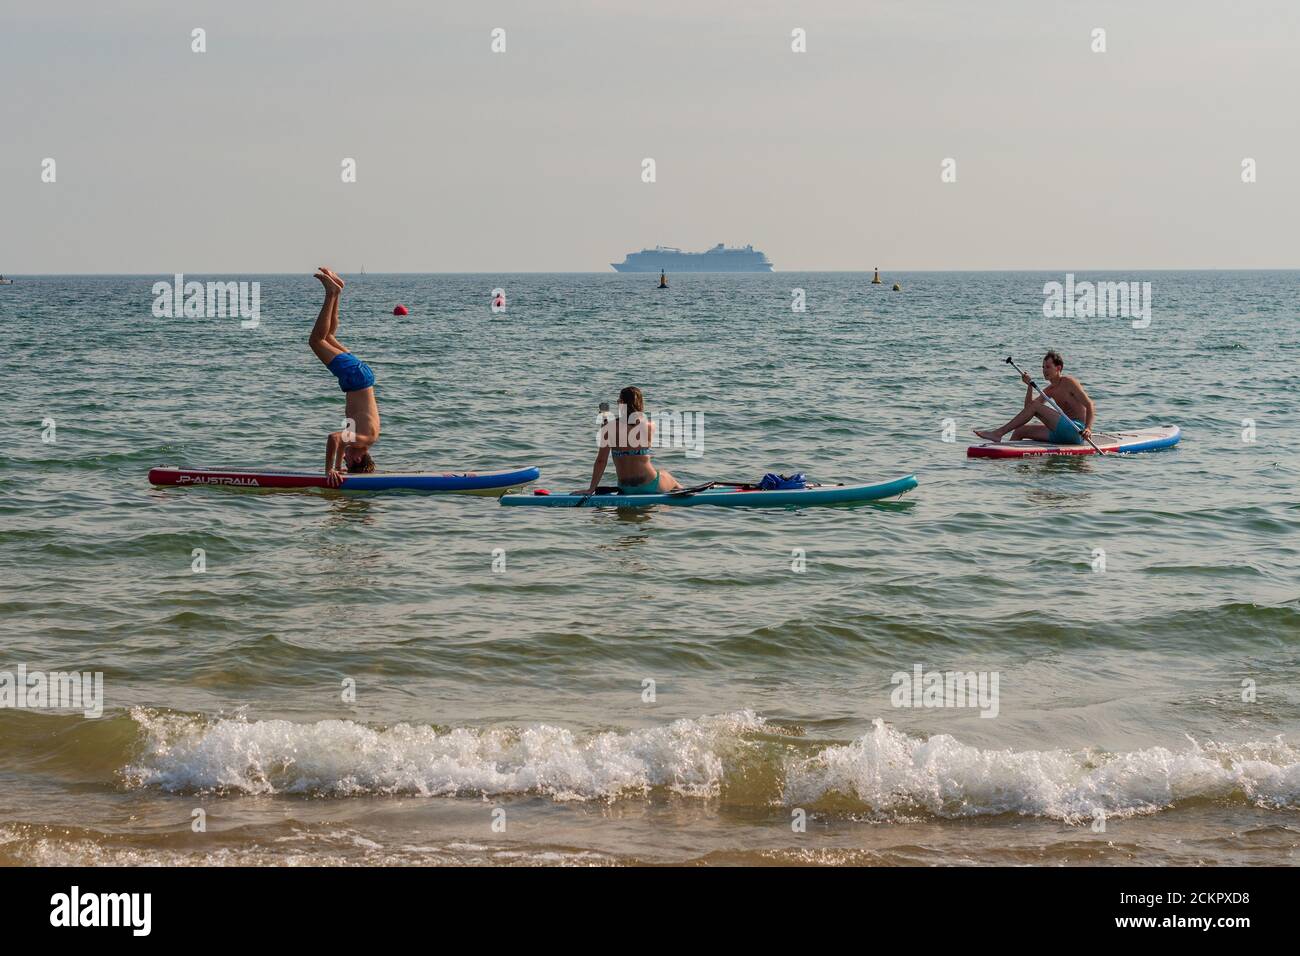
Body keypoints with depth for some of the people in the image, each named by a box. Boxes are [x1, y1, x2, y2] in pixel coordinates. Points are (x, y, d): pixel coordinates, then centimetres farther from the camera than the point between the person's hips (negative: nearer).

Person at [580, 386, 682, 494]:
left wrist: (591, 489, -4)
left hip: (625, 489, 1)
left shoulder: (610, 427, -10)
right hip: (649, 485, -1)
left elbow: (601, 461, -9)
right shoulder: (649, 425, -10)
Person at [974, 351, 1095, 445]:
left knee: (1036, 407, -16)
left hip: (1076, 431, -9)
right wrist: (1030, 386, 0)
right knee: (1019, 431, 6)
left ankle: (999, 432, -18)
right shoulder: (1050, 390, 19)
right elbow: (1028, 407, 14)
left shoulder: (1069, 382, -6)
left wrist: (1088, 428, -28)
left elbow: (1090, 405, -13)